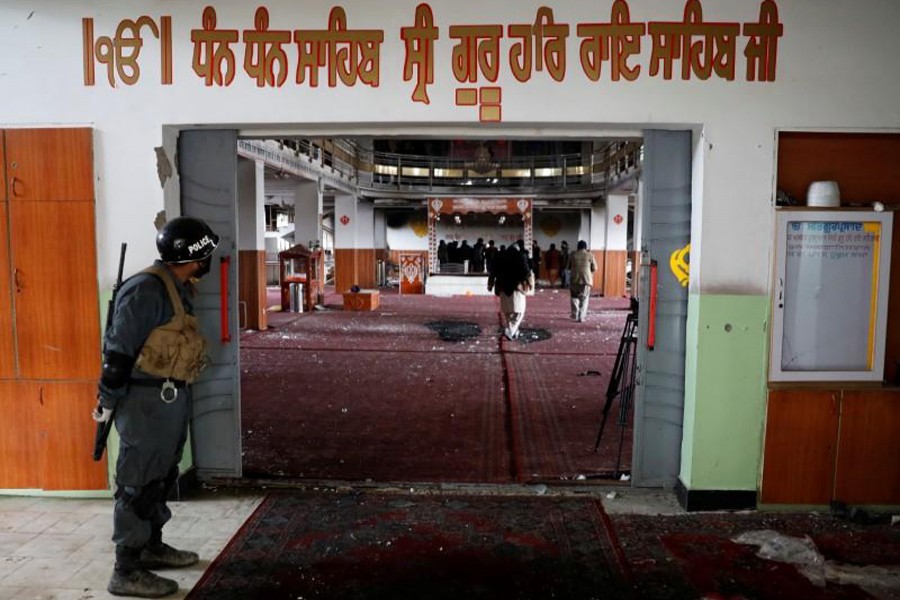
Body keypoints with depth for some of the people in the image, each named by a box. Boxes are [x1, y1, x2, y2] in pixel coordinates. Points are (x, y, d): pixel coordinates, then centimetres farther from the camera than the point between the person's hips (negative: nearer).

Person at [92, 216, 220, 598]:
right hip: (147, 401, -10)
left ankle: (152, 547, 34)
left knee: (160, 477, 19)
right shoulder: (147, 289, -20)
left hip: (172, 398, 10)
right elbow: (119, 350, -18)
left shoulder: (177, 288, 11)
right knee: (138, 482, -1)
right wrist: (108, 403, -12)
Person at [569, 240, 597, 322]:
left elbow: (569, 266, 7)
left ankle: (575, 314, 13)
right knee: (584, 299, 7)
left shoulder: (573, 255, 0)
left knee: (574, 297, 17)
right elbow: (594, 268, 2)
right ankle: (581, 317, 2)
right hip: (586, 279, -1)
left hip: (575, 279, 1)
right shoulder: (590, 255, -2)